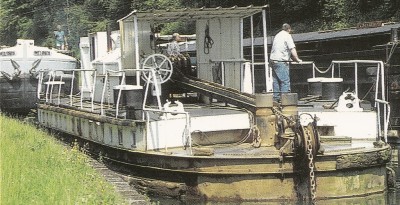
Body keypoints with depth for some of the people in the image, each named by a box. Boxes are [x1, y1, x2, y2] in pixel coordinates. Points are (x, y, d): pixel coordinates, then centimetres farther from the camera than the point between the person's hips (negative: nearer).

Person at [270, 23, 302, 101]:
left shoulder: (277, 35, 21)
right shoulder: (287, 36, -3)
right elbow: (292, 49, -11)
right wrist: (297, 59, -1)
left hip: (273, 59, 8)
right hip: (281, 61, -8)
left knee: (276, 80, 11)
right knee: (285, 81, -8)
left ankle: (276, 98, 12)